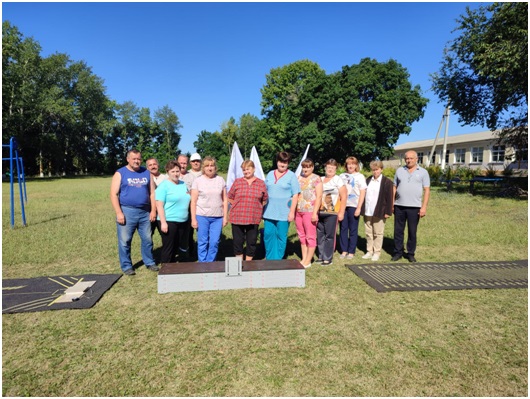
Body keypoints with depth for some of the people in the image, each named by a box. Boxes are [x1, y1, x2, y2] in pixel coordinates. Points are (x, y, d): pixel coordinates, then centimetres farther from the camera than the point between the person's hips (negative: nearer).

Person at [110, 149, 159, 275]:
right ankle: (126, 266, 17)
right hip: (127, 212, -3)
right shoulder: (120, 173, 0)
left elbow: (152, 193, 9)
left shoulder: (147, 173, 9)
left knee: (147, 239, 10)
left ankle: (150, 262, 25)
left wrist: (153, 210, 2)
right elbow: (114, 194, -6)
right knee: (125, 241, 3)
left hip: (145, 212, 3)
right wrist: (119, 213, -13)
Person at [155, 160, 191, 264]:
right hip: (168, 222, -6)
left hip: (183, 222, 7)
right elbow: (159, 205, -13)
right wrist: (163, 222, -19)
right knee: (168, 248, 1)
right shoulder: (164, 186, -8)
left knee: (176, 247, 16)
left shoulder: (183, 184, 12)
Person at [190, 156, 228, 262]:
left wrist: (225, 217, 4)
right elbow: (193, 202, -1)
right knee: (202, 243, 5)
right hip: (202, 216, -2)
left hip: (217, 217, 2)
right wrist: (193, 219, -5)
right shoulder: (198, 181, 1)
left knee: (214, 243, 3)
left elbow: (225, 200, 9)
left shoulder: (220, 180, 7)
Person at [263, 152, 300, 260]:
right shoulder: (270, 174, 11)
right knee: (268, 234, 5)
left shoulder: (291, 176, -1)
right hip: (269, 212, 4)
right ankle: (269, 258, 20)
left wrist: (292, 212, -11)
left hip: (283, 213, -4)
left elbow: (295, 195, -5)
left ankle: (278, 259, 17)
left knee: (281, 237, 4)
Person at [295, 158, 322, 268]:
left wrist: (315, 213, -14)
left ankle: (308, 261, 8)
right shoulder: (299, 178, 14)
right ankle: (303, 259, 20)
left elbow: (319, 196, -7)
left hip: (310, 211, -5)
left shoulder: (316, 178, -2)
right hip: (298, 211, 6)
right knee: (302, 236, 11)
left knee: (310, 236, -1)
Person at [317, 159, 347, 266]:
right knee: (320, 235, 7)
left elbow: (343, 197, -4)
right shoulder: (320, 179, 16)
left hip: (331, 213, -5)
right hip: (319, 212, 5)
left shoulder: (338, 180, 1)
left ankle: (328, 258, 5)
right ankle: (321, 256, 18)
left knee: (329, 236, -2)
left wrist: (341, 213, -10)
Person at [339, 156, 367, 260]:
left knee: (353, 230, 3)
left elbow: (362, 193, -2)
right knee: (343, 228, 5)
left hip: (353, 206, -3)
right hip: (343, 205, 3)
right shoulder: (342, 176, 11)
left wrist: (358, 208, -9)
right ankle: (344, 250, 15)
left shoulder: (360, 176, 2)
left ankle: (351, 252, 12)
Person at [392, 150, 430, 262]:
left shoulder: (423, 172, 3)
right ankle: (398, 252, 17)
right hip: (399, 206, 2)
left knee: (412, 232, 6)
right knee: (398, 231, 6)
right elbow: (394, 188, 10)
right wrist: (391, 204, 5)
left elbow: (427, 190, 0)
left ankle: (410, 253, 18)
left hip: (414, 207, -2)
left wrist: (424, 207, -8)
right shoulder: (399, 170, 9)